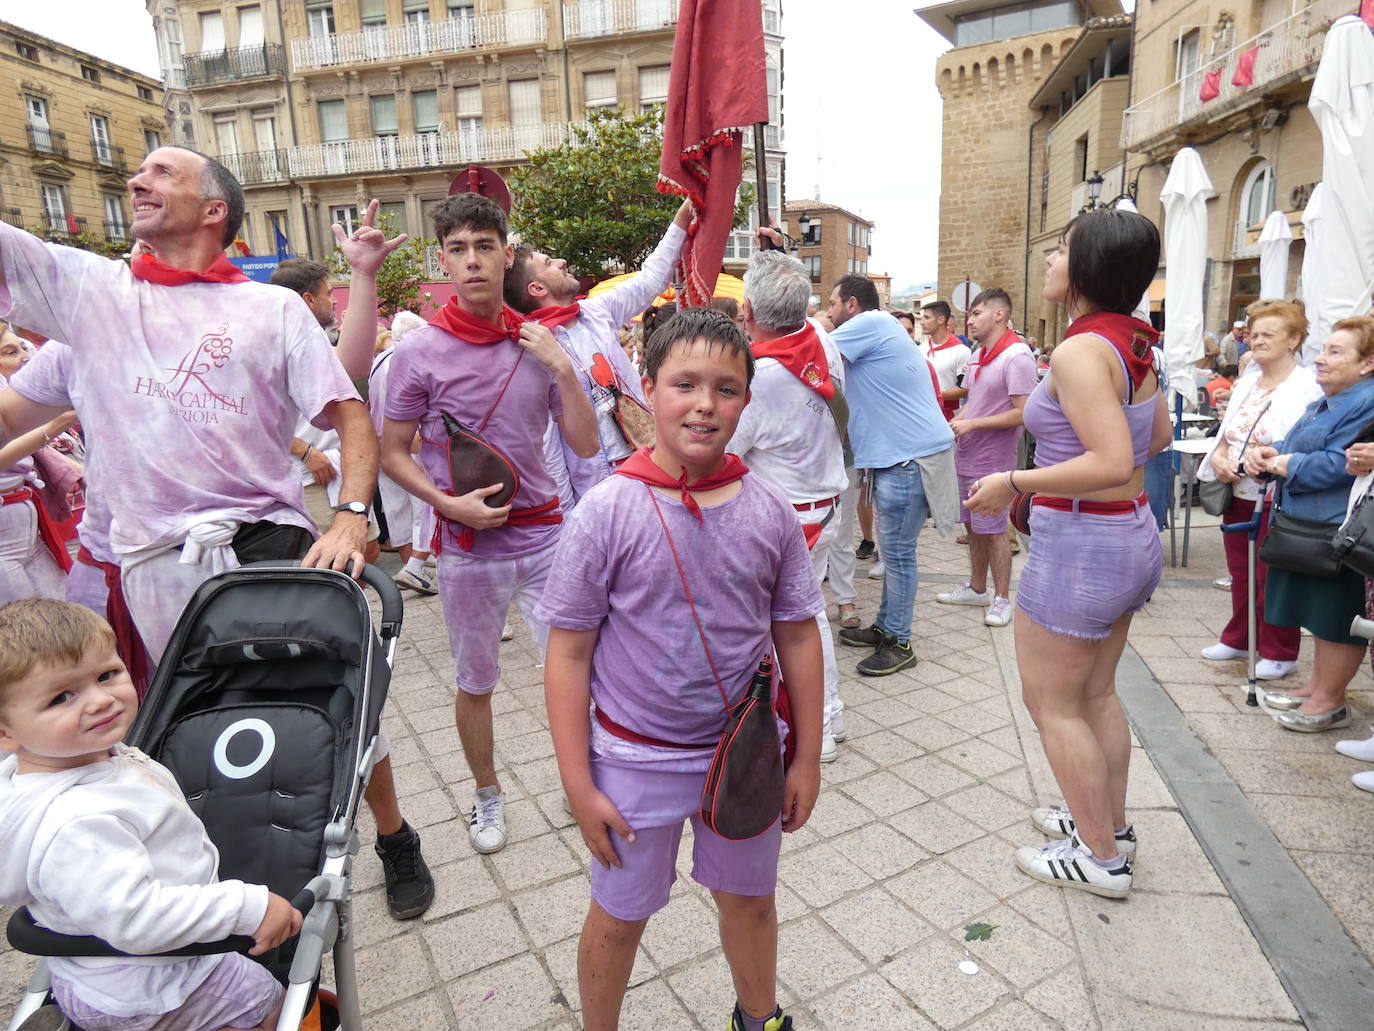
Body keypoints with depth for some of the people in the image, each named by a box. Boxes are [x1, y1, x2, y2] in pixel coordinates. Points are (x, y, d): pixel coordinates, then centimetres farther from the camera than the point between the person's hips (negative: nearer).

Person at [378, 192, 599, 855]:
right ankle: (487, 793, 38)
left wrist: (562, 369, -14)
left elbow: (586, 445, -1)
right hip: (468, 545, -1)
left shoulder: (538, 344, 0)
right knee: (475, 681, 15)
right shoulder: (421, 352, -7)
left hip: (543, 534, 2)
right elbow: (392, 454, -1)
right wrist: (450, 503, -16)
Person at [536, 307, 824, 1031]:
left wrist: (806, 758, 3)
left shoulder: (768, 511, -9)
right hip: (635, 762, -2)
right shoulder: (607, 511, -17)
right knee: (619, 917, 19)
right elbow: (569, 653, -12)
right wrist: (578, 784, -10)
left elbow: (798, 637, 0)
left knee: (749, 898, 25)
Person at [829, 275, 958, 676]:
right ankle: (885, 627, 27)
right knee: (894, 550, 16)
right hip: (897, 453, 10)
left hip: (909, 455, -10)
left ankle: (899, 644, 6)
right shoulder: (880, 329, 20)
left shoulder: (869, 323, -11)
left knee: (897, 553, -3)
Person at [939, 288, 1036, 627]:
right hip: (967, 455, 9)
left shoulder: (1017, 356, -15)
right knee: (972, 526, 16)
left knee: (993, 529, -1)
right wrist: (955, 422, 2)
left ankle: (1002, 599, 11)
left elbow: (1023, 412, -21)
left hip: (992, 460, -8)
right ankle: (977, 588, 30)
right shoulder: (979, 355, 12)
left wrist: (972, 424, -20)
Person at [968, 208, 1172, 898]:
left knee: (1050, 702, 7)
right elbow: (1157, 435, 19)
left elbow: (1112, 463, -29)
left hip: (1080, 543, -9)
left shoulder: (1080, 350, -21)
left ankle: (1101, 859, 21)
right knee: (1095, 694, 22)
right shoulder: (1133, 344, 6)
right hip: (1133, 536, 9)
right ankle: (1111, 824, 39)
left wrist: (1015, 483, -21)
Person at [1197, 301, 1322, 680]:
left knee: (1273, 576, 2)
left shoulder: (1307, 387, -10)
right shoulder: (1247, 382, 13)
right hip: (1238, 492, 7)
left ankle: (1278, 652, 17)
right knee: (1240, 571, 16)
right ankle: (1239, 638, 31)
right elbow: (1226, 431, 15)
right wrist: (1219, 457, -3)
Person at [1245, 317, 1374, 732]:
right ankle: (1316, 686, 30)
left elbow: (1337, 465, -26)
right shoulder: (1324, 404, 16)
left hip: (1339, 532, -10)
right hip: (1309, 525, 10)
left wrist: (1286, 464, -12)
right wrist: (1265, 453, -1)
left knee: (1339, 617, 2)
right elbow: (1293, 446, 20)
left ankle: (1329, 701, 13)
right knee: (1320, 613, 18)